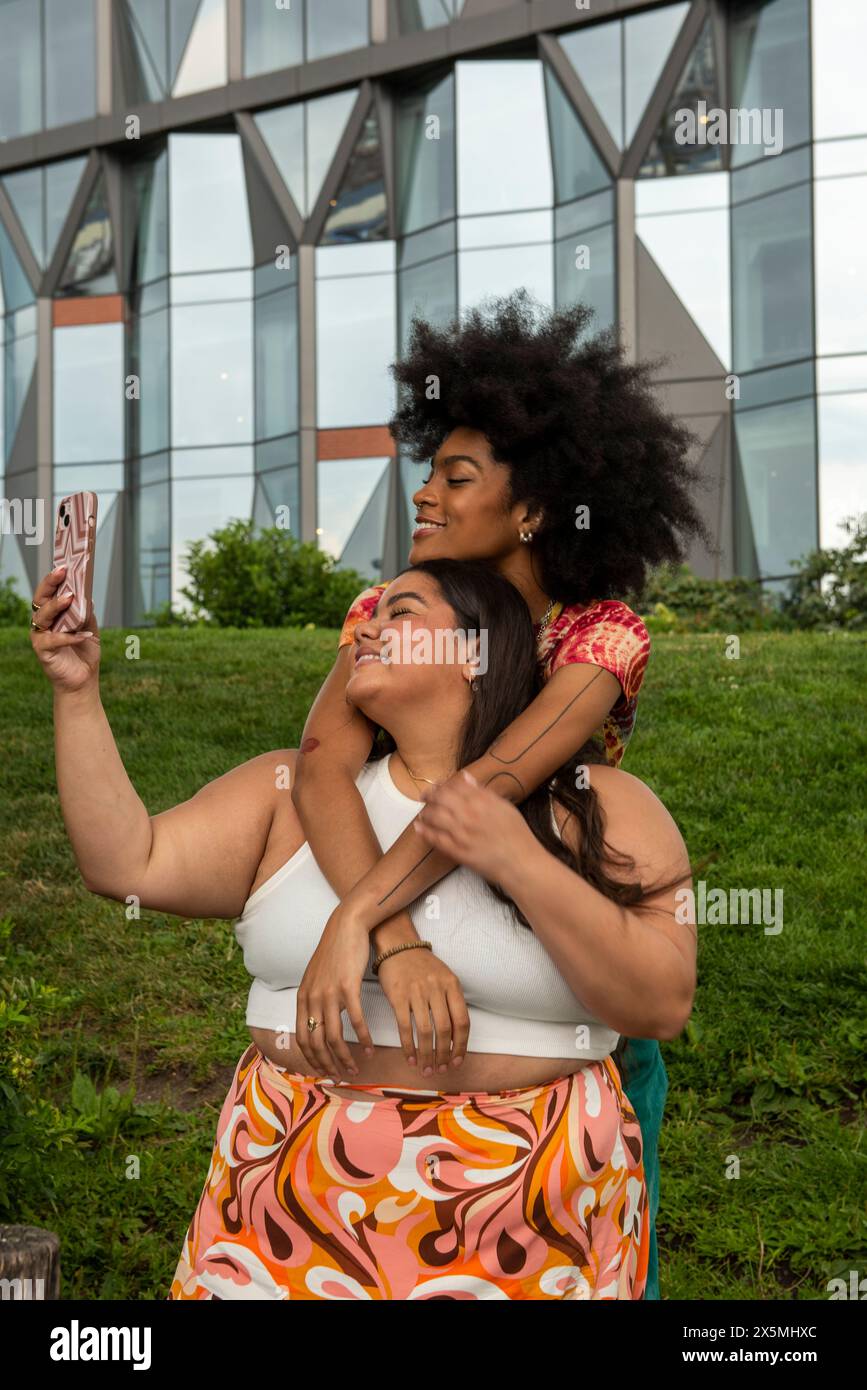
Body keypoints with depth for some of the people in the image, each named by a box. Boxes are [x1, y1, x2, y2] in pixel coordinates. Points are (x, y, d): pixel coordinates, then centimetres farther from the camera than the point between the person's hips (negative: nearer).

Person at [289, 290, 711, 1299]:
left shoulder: (602, 637, -17)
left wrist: (351, 923, -45)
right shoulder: (388, 612, -9)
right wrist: (396, 941, -42)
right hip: (432, 1004, 2)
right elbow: (323, 767, -28)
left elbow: (495, 782, -34)